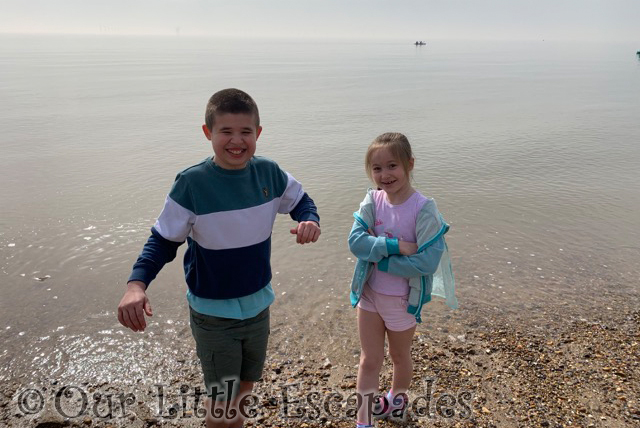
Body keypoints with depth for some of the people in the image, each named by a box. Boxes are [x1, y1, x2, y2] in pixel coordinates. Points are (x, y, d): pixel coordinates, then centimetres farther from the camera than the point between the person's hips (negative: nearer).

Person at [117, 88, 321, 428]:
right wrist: (136, 284, -28)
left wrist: (309, 221, -17)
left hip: (258, 305, 4)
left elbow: (300, 200, 6)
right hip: (213, 313, -4)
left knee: (246, 384, 24)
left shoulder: (269, 172, -10)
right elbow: (163, 240, -13)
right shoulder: (191, 183, -20)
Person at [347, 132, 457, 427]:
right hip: (369, 293, 2)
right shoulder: (373, 200, -10)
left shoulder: (423, 209, -21)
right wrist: (395, 246, -30)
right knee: (369, 360, 12)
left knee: (399, 356, 23)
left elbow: (427, 261, -26)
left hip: (404, 299, -2)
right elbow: (355, 240, -19)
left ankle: (398, 399, 52)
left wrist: (378, 257, -22)